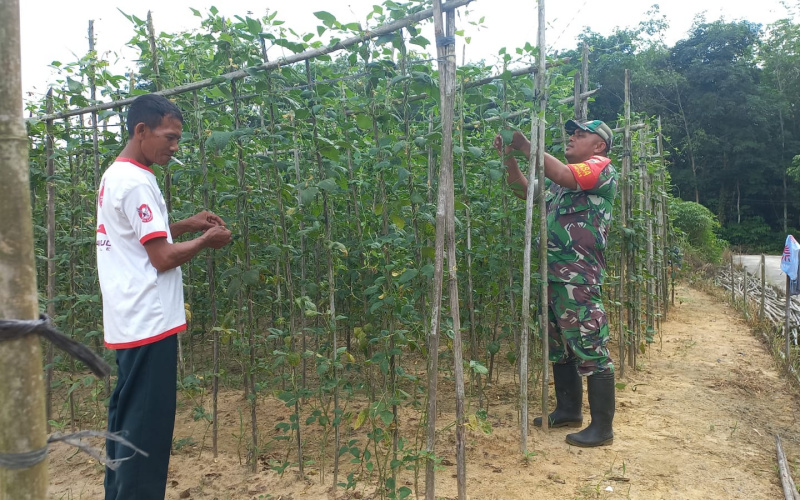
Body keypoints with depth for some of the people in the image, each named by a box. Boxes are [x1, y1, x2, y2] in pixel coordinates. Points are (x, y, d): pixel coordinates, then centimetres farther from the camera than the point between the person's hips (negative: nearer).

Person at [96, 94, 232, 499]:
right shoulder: (136, 182, -17)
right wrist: (206, 240, -3)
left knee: (127, 417, 17)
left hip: (130, 322, 10)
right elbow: (164, 258, -19)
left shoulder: (115, 175, 14)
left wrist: (187, 224, 13)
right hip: (149, 323, -10)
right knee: (147, 426, -2)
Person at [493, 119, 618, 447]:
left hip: (579, 275, -9)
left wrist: (526, 146, -16)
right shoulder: (561, 179, 21)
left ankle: (602, 427, 4)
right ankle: (568, 410, 31)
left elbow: (561, 175, -22)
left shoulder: (601, 167, -4)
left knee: (590, 350, -5)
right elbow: (526, 191, 18)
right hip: (554, 272, 9)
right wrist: (509, 158, 5)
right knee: (559, 346, 17)